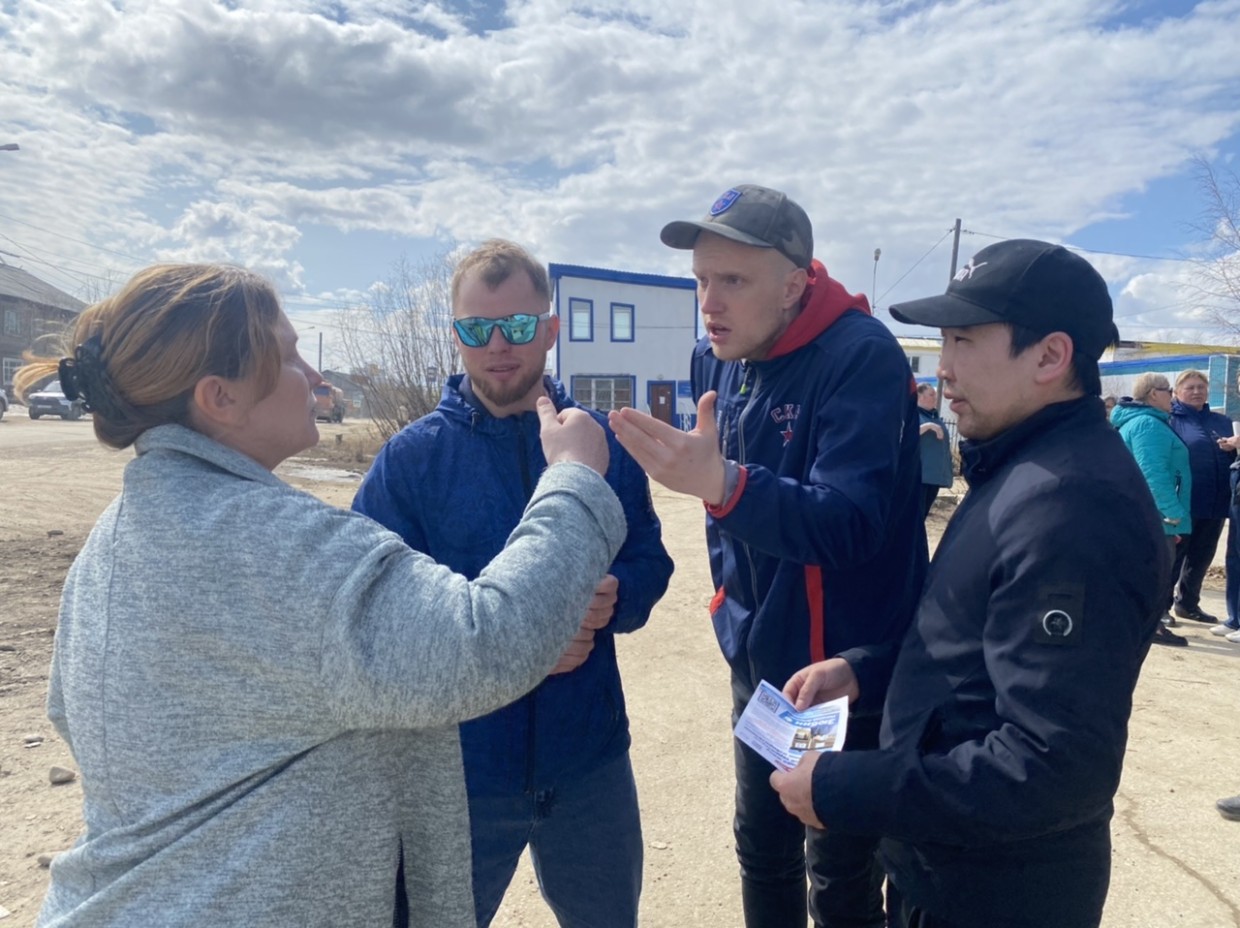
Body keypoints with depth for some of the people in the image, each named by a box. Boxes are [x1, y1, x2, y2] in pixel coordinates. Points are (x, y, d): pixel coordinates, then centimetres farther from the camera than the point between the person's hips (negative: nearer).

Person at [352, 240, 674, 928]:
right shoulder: (411, 457, -8)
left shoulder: (604, 442, -1)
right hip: (458, 766, -2)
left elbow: (650, 561, 4)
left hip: (590, 761, 3)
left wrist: (615, 599, -19)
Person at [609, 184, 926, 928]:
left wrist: (723, 485, -45)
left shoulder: (862, 357, -22)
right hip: (758, 663, 7)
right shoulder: (719, 361, 0)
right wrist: (732, 600, 10)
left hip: (847, 672, -6)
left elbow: (850, 526, -31)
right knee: (762, 855, 22)